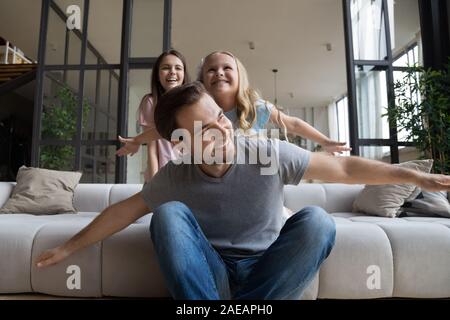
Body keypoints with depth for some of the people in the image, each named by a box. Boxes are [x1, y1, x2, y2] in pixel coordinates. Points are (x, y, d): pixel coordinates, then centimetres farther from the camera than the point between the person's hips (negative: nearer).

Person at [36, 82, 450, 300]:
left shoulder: (268, 153, -16)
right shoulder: (175, 176, -11)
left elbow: (344, 167, -8)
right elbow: (125, 210, 1)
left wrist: (415, 176, -5)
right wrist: (69, 246, 6)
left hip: (267, 272, 0)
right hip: (210, 273, 1)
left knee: (316, 221, -28)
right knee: (168, 214, -25)